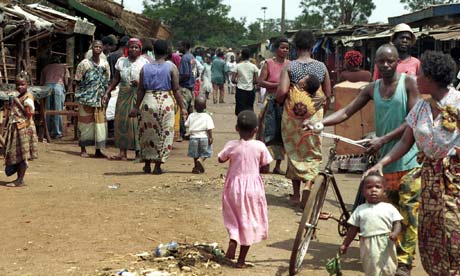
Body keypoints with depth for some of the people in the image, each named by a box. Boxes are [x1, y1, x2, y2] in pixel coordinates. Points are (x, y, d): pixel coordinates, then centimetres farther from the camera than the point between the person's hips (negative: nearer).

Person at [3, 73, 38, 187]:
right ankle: (19, 178, 20)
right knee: (15, 153, 11)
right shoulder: (17, 97, 16)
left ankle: (20, 180, -1)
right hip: (15, 128, 9)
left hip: (24, 129, -9)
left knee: (22, 154, -4)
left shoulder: (28, 97, -11)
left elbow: (29, 113, -19)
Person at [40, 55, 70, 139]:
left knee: (47, 110, 7)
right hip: (59, 86, -2)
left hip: (47, 86, 2)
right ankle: (57, 133, 2)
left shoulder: (46, 68, 28)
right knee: (58, 111, 1)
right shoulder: (63, 67, 25)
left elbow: (41, 82, 20)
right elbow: (66, 82, 14)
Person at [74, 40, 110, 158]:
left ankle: (98, 150, 11)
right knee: (85, 123, 2)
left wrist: (105, 94, 1)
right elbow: (78, 80, 0)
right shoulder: (84, 63, -4)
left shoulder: (105, 64, 7)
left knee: (100, 124, 3)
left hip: (100, 99, 3)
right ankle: (83, 149, 13)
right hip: (86, 98, -3)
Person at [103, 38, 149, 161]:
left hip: (138, 95, -4)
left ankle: (138, 153, -1)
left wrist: (139, 83, -20)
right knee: (121, 121, -1)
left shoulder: (144, 62, 1)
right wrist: (107, 92, 5)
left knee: (137, 122, -7)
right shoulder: (121, 61, 11)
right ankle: (122, 153, 2)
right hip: (123, 94, 4)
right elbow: (116, 79, 12)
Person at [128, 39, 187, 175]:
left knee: (147, 133, 14)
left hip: (148, 101, 2)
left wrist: (136, 107, 14)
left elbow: (141, 90, 5)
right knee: (164, 134, 7)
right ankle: (158, 166, 8)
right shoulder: (171, 67, -3)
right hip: (166, 102, -2)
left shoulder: (145, 68, 4)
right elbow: (176, 90, -5)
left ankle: (147, 164, 20)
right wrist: (182, 107, 1)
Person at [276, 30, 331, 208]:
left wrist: (280, 101, 4)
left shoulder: (289, 67, -7)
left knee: (294, 151, 13)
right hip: (314, 115, 1)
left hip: (293, 115, 0)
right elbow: (328, 95, 4)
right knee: (313, 153, 9)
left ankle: (296, 194, 20)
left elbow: (282, 92, -17)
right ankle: (308, 184, -16)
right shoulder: (321, 67, 0)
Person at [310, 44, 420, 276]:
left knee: (407, 213, -6)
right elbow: (346, 112, 6)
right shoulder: (372, 89, 9)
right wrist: (320, 122, -11)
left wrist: (383, 139, -17)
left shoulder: (408, 83, -5)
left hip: (408, 159, -5)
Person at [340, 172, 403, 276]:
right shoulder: (360, 210, 6)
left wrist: (395, 233, -22)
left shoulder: (389, 208, 3)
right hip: (368, 246, 0)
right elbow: (353, 228, 11)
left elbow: (397, 223, -1)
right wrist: (345, 244, 12)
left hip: (386, 245, 0)